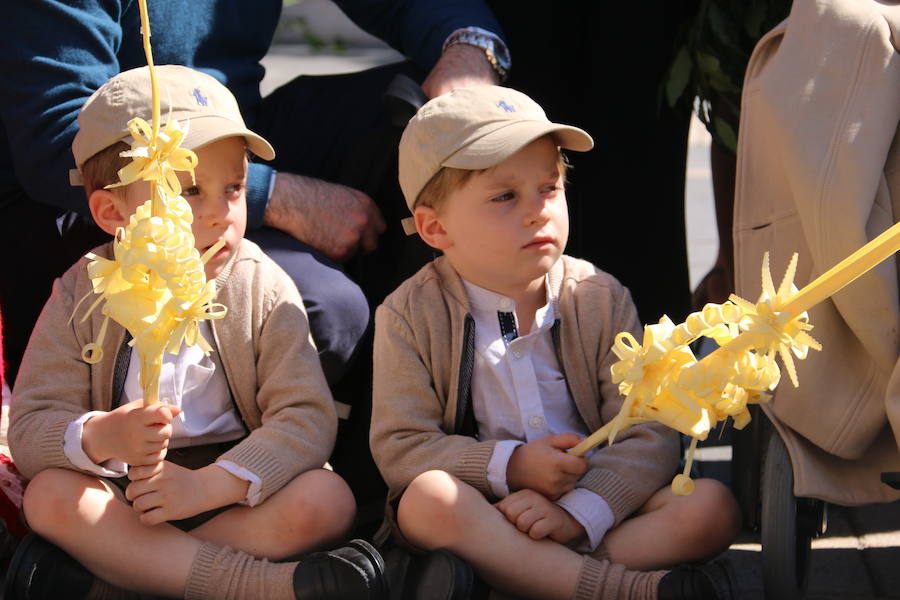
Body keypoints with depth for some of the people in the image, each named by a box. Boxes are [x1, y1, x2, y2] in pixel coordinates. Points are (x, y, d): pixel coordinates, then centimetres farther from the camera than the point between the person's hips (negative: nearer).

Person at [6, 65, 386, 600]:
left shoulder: (264, 290, -2)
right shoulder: (85, 296, -2)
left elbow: (307, 419, -12)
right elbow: (30, 430, -9)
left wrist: (208, 485, -26)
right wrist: (99, 438, -33)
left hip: (235, 494, 0)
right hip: (124, 497, 0)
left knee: (328, 500, -27)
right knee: (49, 495, -29)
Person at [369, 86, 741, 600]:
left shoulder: (601, 299, 1)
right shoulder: (413, 315, -2)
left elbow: (648, 436, -6)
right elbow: (401, 446, -7)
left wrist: (577, 513, -23)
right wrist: (509, 467, -20)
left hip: (593, 504, 2)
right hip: (483, 517, -2)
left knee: (712, 507, -21)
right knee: (427, 499, -35)